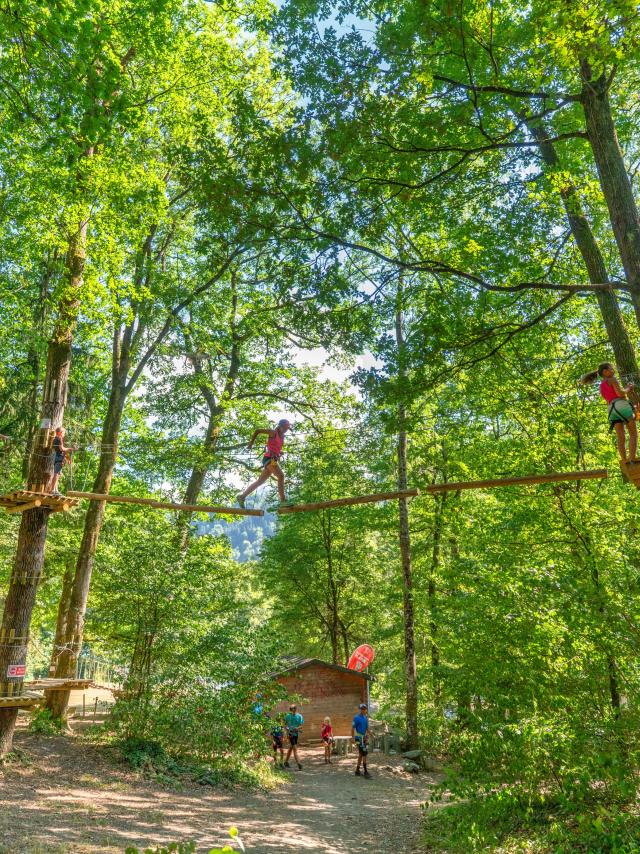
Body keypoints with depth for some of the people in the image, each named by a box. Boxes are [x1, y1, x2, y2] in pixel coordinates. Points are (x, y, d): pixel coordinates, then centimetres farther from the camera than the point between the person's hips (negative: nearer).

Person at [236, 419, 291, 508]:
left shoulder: (282, 436, 20)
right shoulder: (273, 432, -2)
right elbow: (257, 431, -1)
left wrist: (280, 452, 13)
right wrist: (251, 443, -2)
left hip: (273, 460, 9)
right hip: (269, 458, -9)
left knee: (260, 481, 10)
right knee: (281, 475, -21)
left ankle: (242, 496, 17)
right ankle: (283, 500, -27)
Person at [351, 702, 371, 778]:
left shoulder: (366, 717, 9)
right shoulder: (357, 718, -12)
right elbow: (353, 728, -12)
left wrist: (368, 736, 11)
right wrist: (352, 738, -17)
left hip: (364, 737, 8)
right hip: (359, 738, -8)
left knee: (361, 754, 12)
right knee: (364, 753, -13)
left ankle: (357, 770, 20)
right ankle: (365, 771, -11)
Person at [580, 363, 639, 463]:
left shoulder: (601, 387, 25)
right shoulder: (612, 380, 3)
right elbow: (620, 393, -9)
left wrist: (626, 389, 28)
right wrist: (627, 389, 10)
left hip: (612, 409, 7)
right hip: (622, 405, -7)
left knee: (620, 437, -3)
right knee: (633, 433, -7)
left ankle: (625, 459, -13)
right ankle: (633, 457, -21)